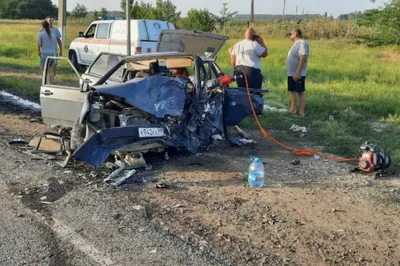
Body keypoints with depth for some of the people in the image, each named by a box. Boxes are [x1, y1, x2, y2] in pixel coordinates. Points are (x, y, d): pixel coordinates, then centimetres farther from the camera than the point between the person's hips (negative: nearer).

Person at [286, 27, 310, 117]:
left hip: (298, 74, -10)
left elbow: (303, 59, -23)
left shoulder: (302, 43, -17)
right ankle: (292, 109, 22)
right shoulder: (296, 43, 15)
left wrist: (297, 73, -26)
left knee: (301, 92, -4)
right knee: (293, 91, 14)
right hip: (291, 73, 10)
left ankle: (301, 111, 0)